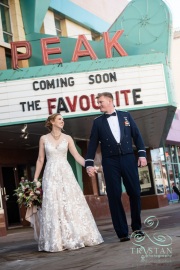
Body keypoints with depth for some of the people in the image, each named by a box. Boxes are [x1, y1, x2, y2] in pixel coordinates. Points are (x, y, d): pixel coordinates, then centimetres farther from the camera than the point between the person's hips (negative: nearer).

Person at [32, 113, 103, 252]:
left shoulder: (67, 138, 7)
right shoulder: (44, 139, 5)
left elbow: (77, 156, 1)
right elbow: (40, 160, 8)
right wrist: (35, 179, 4)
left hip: (66, 174, 1)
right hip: (51, 175, -1)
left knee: (72, 203, -3)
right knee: (53, 206, -4)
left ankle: (76, 237, 5)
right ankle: (57, 240, 1)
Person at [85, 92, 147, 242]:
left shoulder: (126, 116, 10)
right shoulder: (98, 122, 9)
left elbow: (137, 136, 8)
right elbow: (93, 143, 6)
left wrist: (142, 154, -2)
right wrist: (89, 163, -2)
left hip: (128, 158, 0)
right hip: (110, 162, 0)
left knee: (135, 193, 1)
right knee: (114, 196, -3)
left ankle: (137, 227, 19)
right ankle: (122, 232, 2)